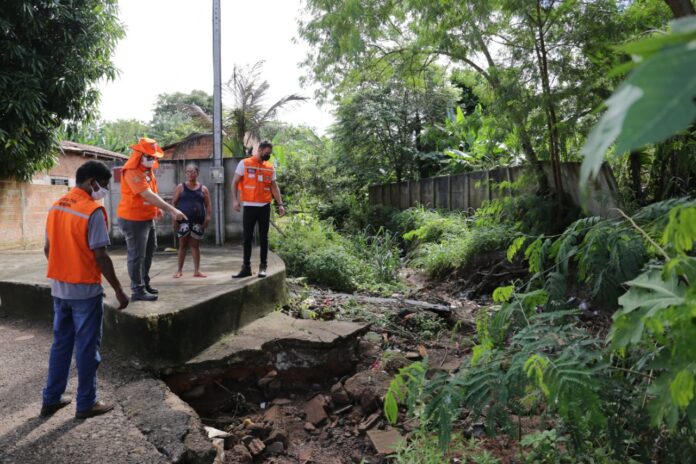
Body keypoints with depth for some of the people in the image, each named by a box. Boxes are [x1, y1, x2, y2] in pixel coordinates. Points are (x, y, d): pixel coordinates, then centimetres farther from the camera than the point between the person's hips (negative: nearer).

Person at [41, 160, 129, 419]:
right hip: (85, 290, -7)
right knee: (86, 347, 4)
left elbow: (47, 249, 12)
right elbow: (100, 256, -19)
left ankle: (51, 400, 27)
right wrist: (118, 290, -12)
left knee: (60, 344, 18)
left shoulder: (56, 207, 7)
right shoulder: (93, 211, -17)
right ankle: (86, 404, 15)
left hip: (59, 288, 7)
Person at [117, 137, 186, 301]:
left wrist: (157, 208, 11)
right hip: (133, 220, -10)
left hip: (148, 218, 10)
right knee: (137, 255, -3)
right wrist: (171, 210, -36)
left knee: (148, 252, 18)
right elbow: (148, 195, -32)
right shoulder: (132, 172, -24)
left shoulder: (147, 169, 7)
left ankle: (144, 283, 32)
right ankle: (138, 290, 7)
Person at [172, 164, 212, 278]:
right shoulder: (180, 187, 4)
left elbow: (207, 205, 7)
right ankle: (179, 270, 13)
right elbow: (174, 203, 2)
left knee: (195, 245, 5)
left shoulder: (203, 189, 7)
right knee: (183, 245, 5)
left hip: (198, 221, 1)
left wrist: (207, 217, -6)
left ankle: (197, 270, 8)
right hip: (183, 220, -1)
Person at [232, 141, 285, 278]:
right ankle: (246, 267, 12)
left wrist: (280, 204, 3)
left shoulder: (270, 167, 9)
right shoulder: (244, 163, 0)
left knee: (263, 238, 5)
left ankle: (263, 266, 13)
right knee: (247, 238, 4)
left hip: (264, 207, 2)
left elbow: (274, 186, 12)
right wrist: (235, 199, -13)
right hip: (249, 206, -2)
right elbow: (235, 182, -1)